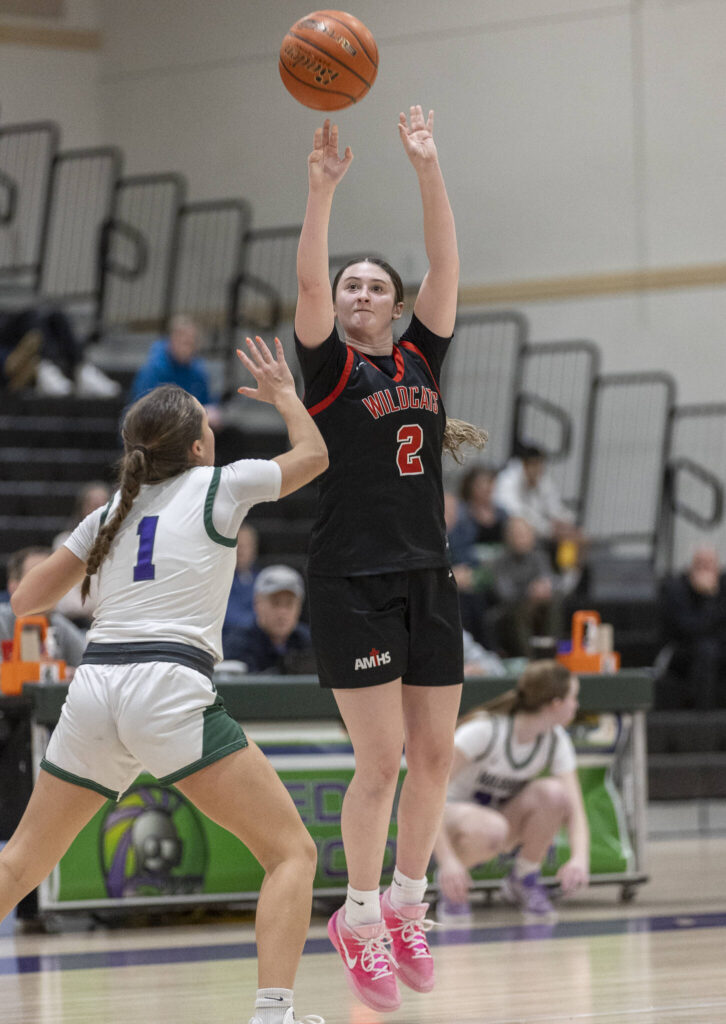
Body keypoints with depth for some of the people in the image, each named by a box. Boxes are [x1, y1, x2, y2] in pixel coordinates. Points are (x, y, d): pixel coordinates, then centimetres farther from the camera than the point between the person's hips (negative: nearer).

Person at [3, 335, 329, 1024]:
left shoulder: (113, 510, 20)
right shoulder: (218, 486, 8)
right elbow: (313, 455, 27)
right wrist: (283, 394, 43)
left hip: (92, 689, 5)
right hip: (169, 690, -5)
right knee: (292, 853, -1)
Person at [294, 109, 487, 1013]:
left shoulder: (420, 360, 11)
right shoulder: (330, 367, 0)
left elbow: (445, 265, 3)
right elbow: (307, 280, -14)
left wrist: (428, 168, -5)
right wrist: (322, 186, -23)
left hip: (427, 580, 5)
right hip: (352, 583, -5)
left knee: (435, 753, 6)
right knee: (380, 759, -7)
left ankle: (405, 909, 21)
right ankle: (358, 920, 8)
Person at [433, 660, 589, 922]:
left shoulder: (556, 741, -9)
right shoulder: (484, 730, -26)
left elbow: (574, 809, -17)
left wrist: (579, 858, -39)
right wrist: (446, 860, -38)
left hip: (504, 814, 5)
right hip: (453, 811, -5)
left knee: (553, 792, -27)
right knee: (490, 830, -41)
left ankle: (524, 879, -6)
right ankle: (449, 881, -9)